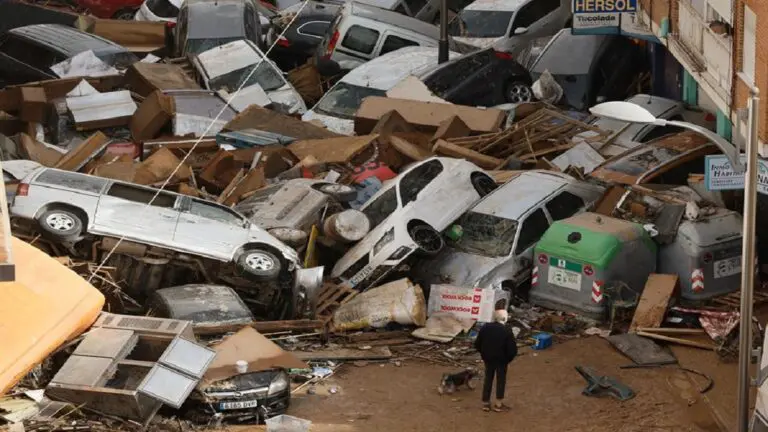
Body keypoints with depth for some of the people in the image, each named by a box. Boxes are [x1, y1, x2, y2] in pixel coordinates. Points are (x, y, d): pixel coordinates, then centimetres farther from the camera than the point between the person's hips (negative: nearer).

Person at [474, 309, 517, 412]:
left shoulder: (485, 328, -7)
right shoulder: (507, 332, -19)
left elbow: (477, 344, 0)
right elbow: (512, 349, -18)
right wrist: (508, 359, 0)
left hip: (488, 359, 4)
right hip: (502, 360, -4)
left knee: (488, 379, 15)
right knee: (501, 380, 10)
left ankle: (485, 403, 20)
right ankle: (498, 404, 14)